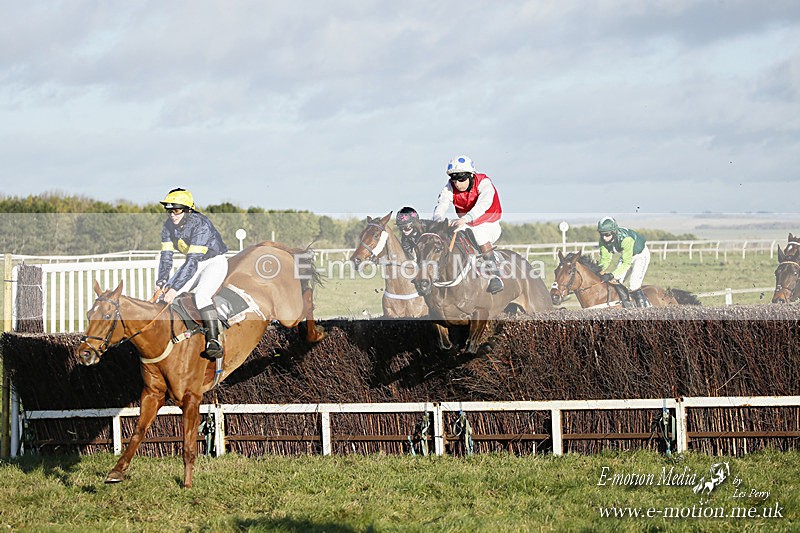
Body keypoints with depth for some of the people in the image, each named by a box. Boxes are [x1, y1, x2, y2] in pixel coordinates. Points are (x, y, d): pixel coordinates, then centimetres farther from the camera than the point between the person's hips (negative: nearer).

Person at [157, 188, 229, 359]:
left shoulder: (200, 224, -30)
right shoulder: (168, 227, -8)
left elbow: (192, 261, -35)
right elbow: (166, 257, -6)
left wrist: (175, 288, -40)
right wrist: (162, 283, -23)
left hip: (215, 262, -8)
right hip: (195, 263, 8)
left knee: (201, 295, -32)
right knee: (166, 293, -6)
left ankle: (214, 340, -37)